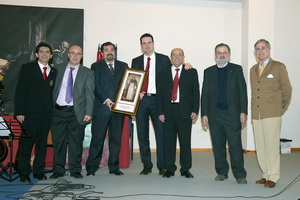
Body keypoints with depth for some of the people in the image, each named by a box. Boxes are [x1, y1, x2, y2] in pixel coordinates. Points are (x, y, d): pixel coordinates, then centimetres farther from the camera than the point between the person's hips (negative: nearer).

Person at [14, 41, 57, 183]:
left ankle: (39, 171, 16)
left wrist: (53, 110, 0)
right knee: (26, 143, 1)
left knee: (42, 143, 7)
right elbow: (20, 90, -1)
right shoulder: (27, 68, 4)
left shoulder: (54, 72, 13)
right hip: (30, 113, -3)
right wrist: (19, 112, -9)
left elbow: (53, 92, 11)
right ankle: (24, 173, 11)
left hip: (46, 113, 3)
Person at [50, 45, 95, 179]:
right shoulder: (58, 69, 11)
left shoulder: (88, 73, 5)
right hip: (58, 111, 2)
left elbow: (89, 94, 0)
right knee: (58, 142, 7)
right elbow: (52, 89, 10)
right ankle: (58, 170, 18)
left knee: (76, 142, 3)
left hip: (76, 112, -2)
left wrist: (88, 113, -10)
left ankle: (75, 170, 16)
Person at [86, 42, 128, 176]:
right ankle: (91, 168, 8)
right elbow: (96, 85, -4)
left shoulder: (123, 66, 16)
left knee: (116, 138, 7)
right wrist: (106, 100, -16)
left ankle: (114, 167, 17)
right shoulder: (96, 66, 6)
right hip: (101, 108, -3)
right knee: (97, 139, -1)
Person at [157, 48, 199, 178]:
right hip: (168, 111, 1)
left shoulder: (191, 72, 9)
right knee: (168, 141, 4)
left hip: (185, 111, -1)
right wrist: (160, 112, -2)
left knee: (185, 141, 3)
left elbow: (195, 92, 5)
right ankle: (169, 169, 15)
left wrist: (195, 110, -5)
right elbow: (159, 93, 7)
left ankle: (185, 169, 14)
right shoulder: (164, 73, 11)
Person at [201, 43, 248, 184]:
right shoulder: (208, 72, 12)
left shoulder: (237, 69, 8)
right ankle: (221, 172, 18)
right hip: (214, 114, 2)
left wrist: (243, 111, -5)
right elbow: (204, 94, 9)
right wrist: (204, 114, 2)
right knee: (218, 145, 7)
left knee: (235, 145, -4)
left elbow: (242, 91, 3)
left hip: (232, 113, -2)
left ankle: (240, 174, 4)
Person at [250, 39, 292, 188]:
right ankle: (266, 174, 16)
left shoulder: (279, 67, 2)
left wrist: (281, 109, 6)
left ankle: (273, 177, 6)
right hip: (256, 114, 5)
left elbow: (287, 90, 4)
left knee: (272, 145, -4)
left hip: (271, 114, -5)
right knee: (260, 146, 6)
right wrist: (254, 111, 12)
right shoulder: (253, 69, 17)